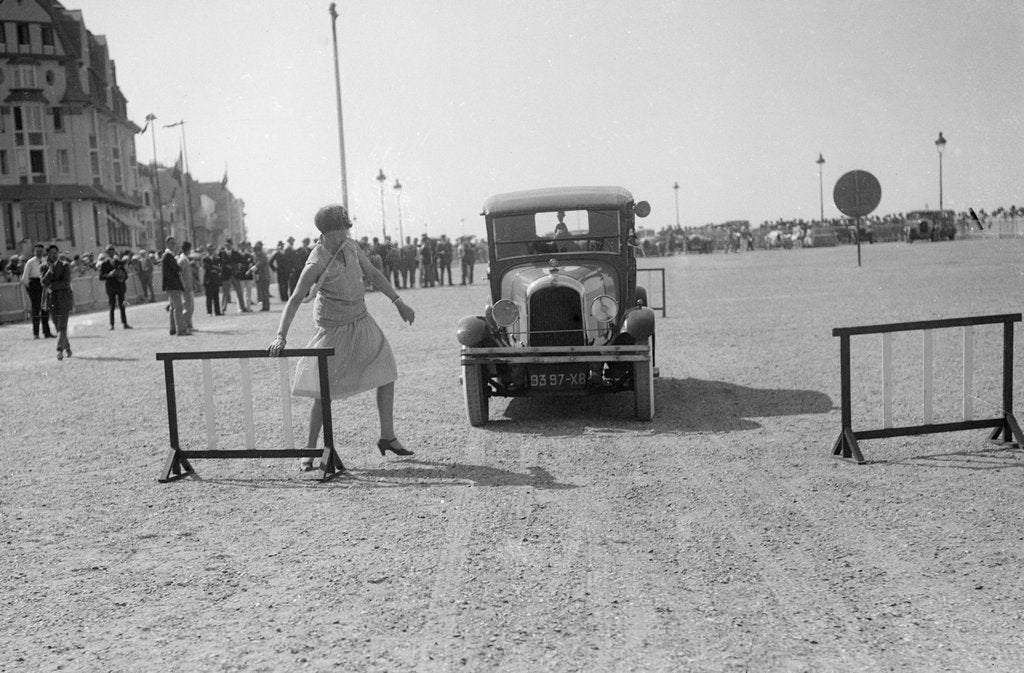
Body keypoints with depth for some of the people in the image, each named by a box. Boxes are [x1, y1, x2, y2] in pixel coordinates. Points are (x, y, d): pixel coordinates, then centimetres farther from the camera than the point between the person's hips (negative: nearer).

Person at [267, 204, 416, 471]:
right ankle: (310, 449, 11)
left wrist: (399, 302, 9)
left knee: (387, 374, 7)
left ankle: (387, 437, 20)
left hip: (362, 322, 7)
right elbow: (295, 299, -25)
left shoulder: (350, 245, -3)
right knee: (323, 392, -5)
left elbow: (373, 274, 8)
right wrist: (281, 336, -36)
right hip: (334, 330, -7)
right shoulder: (316, 264, -22)